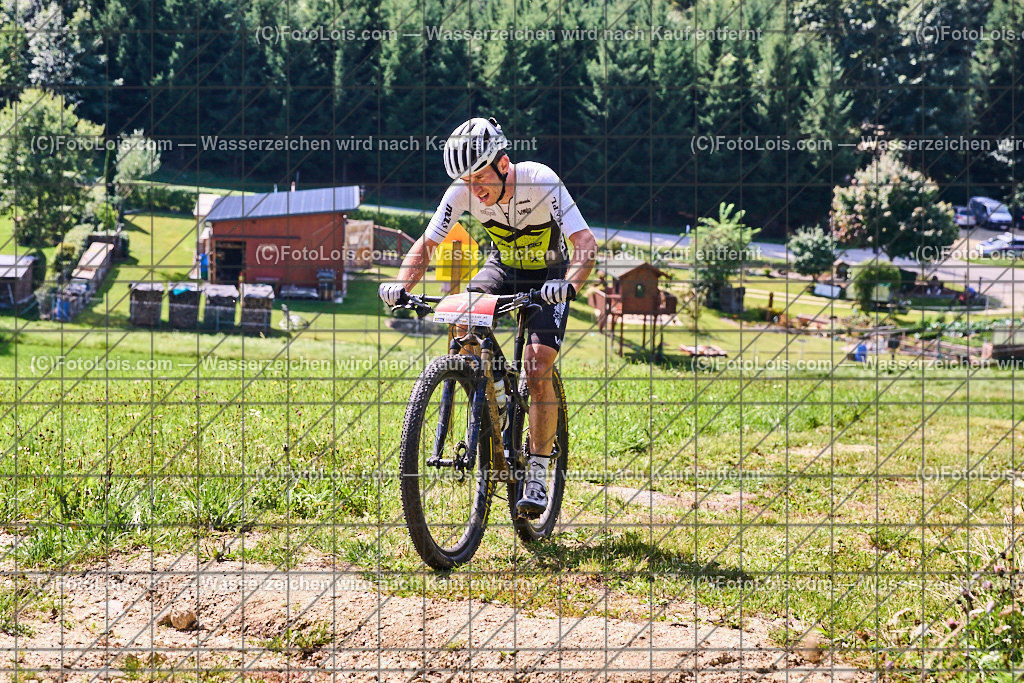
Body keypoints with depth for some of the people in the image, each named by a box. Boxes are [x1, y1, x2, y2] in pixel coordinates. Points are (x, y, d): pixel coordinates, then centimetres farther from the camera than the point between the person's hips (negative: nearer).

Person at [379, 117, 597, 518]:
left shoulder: (541, 183, -31)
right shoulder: (463, 192, -21)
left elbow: (585, 242, -37)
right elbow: (426, 245, -14)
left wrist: (569, 285, -56)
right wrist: (403, 285, -33)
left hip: (548, 278, -4)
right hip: (503, 267, 4)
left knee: (537, 371, -19)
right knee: (462, 325, -25)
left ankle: (538, 476, -7)